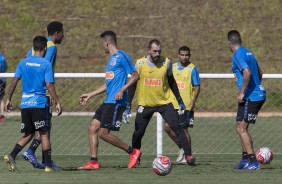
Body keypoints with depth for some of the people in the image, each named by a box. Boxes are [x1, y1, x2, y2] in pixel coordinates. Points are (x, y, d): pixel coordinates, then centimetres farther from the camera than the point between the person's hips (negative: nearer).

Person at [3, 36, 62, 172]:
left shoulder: (23, 63, 8)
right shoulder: (46, 64, -5)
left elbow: (14, 81, 5)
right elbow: (49, 85, -10)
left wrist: (9, 99, 11)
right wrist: (57, 102, -6)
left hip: (24, 103, 5)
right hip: (39, 103, -5)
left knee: (28, 134, 12)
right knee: (44, 134, 2)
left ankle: (11, 156, -7)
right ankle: (48, 165, 1)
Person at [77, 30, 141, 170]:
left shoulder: (121, 57, -9)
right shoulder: (112, 59, 21)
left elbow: (135, 76, -13)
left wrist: (122, 90, -24)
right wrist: (90, 95, 30)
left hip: (116, 102, -10)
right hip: (108, 101, 10)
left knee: (103, 133, -11)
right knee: (92, 128, 4)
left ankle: (132, 152, 1)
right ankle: (93, 162, 5)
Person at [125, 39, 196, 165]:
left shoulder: (166, 62, -4)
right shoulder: (140, 64, -7)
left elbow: (171, 82, 10)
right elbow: (132, 85, 2)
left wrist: (180, 101, 10)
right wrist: (128, 106, -2)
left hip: (164, 103, 0)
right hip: (145, 104, 0)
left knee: (176, 127, -16)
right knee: (138, 133, 1)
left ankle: (188, 155, -17)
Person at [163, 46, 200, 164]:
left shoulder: (192, 69, -5)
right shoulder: (173, 67, 10)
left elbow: (197, 87, -6)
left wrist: (193, 101, -17)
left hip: (186, 105, -5)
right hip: (173, 104, 5)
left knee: (183, 129, -3)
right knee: (167, 126, -1)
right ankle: (181, 148, 16)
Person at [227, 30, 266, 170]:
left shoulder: (238, 55, -12)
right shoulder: (248, 53, 16)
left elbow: (247, 73, -26)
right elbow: (259, 73, 25)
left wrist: (242, 93, -20)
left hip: (251, 97, -9)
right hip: (258, 94, 9)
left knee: (241, 128, -7)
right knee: (241, 127, 17)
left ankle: (253, 162, -9)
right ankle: (245, 159, 20)